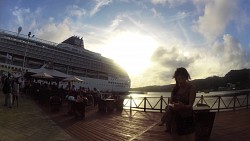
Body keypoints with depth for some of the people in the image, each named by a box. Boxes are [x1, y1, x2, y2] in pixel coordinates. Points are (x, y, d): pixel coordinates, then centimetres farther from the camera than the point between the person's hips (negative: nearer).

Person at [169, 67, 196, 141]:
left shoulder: (191, 88, -9)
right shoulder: (175, 88, 4)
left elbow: (190, 105, -15)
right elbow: (170, 103, 4)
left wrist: (182, 106, -37)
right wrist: (173, 106, -20)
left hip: (187, 118, -4)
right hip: (175, 118, 4)